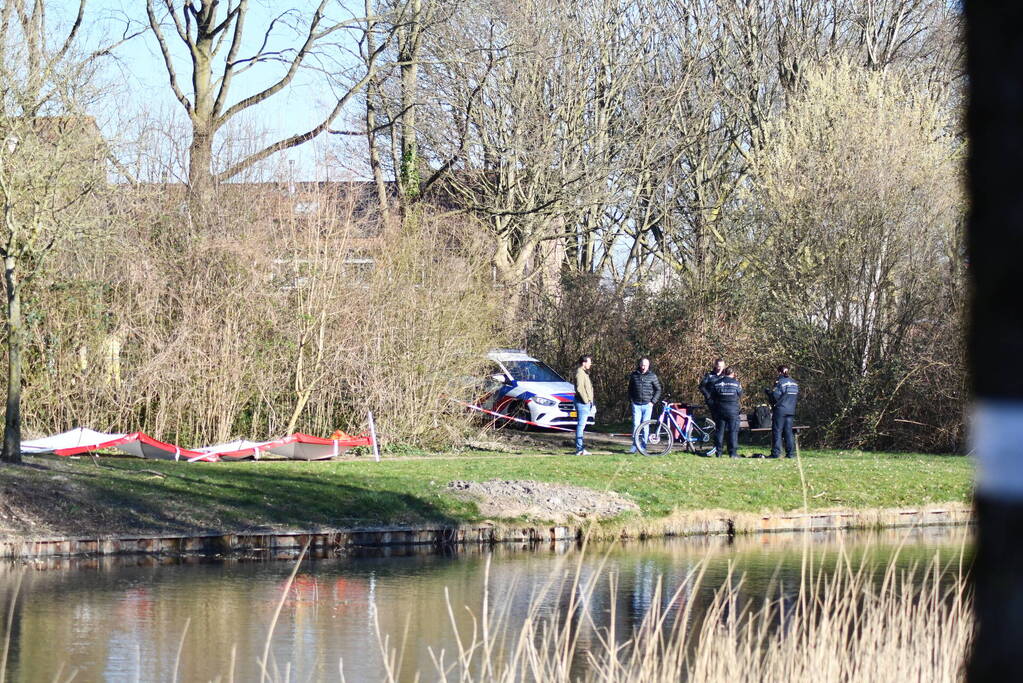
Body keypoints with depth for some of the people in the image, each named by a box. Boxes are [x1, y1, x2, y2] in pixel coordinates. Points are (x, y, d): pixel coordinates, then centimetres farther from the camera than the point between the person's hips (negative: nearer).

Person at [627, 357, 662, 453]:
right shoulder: (634, 375, 6)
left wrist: (653, 402, -3)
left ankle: (643, 446, 7)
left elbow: (658, 390, 6)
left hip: (647, 405, -1)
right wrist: (631, 400, 7)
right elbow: (630, 389, 18)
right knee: (636, 425, -5)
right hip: (636, 404, 1)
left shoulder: (652, 376, 1)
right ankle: (634, 446, 0)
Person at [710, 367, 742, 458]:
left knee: (720, 430, 9)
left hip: (720, 410, 2)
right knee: (733, 431, 1)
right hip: (733, 410, -2)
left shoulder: (717, 383, 1)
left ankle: (719, 451, 9)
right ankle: (733, 452, -4)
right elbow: (740, 395, 4)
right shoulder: (736, 383, -6)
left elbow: (712, 396, 7)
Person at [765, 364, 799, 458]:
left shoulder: (780, 382, -12)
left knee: (777, 431, -2)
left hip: (780, 410, -7)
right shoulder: (794, 382, 11)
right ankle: (790, 453, 6)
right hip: (791, 410, 7)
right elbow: (797, 395, 16)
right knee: (788, 431, 10)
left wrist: (768, 392, 1)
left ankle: (776, 453, -5)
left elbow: (775, 395, -17)